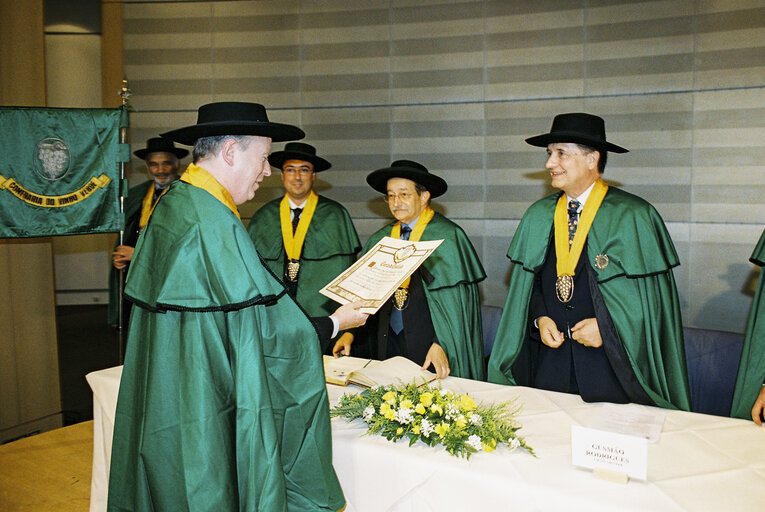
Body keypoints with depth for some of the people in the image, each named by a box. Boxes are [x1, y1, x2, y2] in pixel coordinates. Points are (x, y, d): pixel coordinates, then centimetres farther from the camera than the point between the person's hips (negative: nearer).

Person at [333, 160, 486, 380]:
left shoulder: (447, 237, -7)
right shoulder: (380, 239, 9)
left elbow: (456, 299, -12)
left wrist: (441, 345, -21)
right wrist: (350, 333, -3)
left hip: (429, 343, -4)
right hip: (389, 341, 5)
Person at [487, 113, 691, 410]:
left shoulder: (633, 217, -7)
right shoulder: (538, 216, 7)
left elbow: (655, 293, -7)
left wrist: (609, 327, -15)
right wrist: (540, 318, -3)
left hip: (612, 361, -3)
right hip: (551, 356, 4)